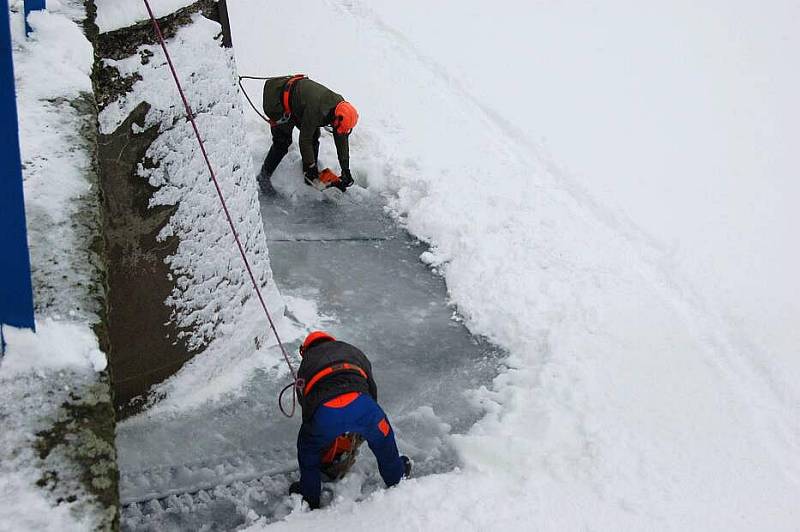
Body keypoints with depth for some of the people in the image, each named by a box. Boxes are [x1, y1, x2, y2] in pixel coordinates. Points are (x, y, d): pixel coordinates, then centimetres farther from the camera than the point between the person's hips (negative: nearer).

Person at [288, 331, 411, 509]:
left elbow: (304, 403, 36)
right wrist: (360, 428, 45)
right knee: (382, 438, 31)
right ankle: (397, 479, 51)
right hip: (360, 404, 1)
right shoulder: (352, 351, 35)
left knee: (309, 449, 31)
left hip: (324, 413, 0)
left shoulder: (305, 365, 35)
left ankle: (309, 499, 43)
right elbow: (371, 387, 34)